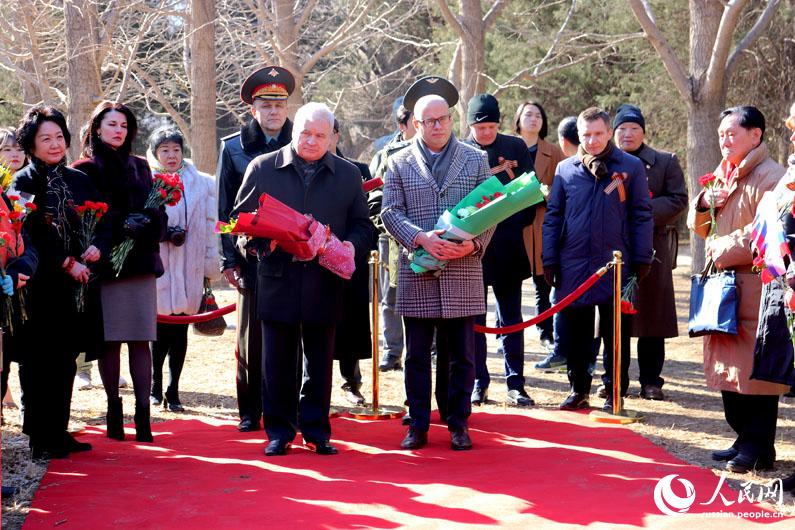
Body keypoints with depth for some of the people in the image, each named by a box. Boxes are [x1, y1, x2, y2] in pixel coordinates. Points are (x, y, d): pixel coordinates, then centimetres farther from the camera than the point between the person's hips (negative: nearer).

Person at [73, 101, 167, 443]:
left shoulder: (140, 167, 17)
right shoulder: (84, 170, 5)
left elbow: (157, 212, 13)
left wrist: (146, 224, -9)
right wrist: (122, 227, -16)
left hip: (141, 262, 3)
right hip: (105, 266, -3)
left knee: (140, 341, -2)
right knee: (110, 341, -1)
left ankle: (142, 414, -3)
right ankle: (114, 409, 8)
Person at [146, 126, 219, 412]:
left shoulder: (202, 184, 9)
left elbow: (209, 228, 8)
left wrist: (210, 268, 5)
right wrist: (164, 233, -14)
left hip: (189, 269, 2)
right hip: (158, 267, -2)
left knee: (180, 330, 5)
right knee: (161, 329, -1)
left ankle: (173, 391, 13)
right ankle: (155, 387, 16)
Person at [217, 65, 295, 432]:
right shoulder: (233, 148, 7)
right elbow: (226, 209, 6)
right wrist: (229, 260, -1)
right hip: (253, 260, 0)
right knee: (251, 338, 5)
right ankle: (250, 412, 14)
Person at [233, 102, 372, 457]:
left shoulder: (348, 175, 9)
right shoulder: (262, 168, 6)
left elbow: (363, 227, 11)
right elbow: (240, 217, 9)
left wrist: (351, 245, -11)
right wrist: (261, 241, -11)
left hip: (325, 282, 1)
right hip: (277, 278, -1)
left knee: (320, 362, 7)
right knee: (277, 361, 4)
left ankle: (316, 430, 18)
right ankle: (279, 431, 14)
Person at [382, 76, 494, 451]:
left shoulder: (475, 159, 9)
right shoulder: (399, 164, 7)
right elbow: (390, 212, 0)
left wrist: (474, 244, -12)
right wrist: (421, 238, -16)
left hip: (463, 272, 0)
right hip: (416, 276, 0)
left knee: (461, 356, 4)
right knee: (417, 356, 6)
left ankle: (458, 424, 15)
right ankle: (418, 424, 15)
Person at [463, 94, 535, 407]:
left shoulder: (515, 147, 5)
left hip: (508, 247, 1)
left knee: (511, 319, 7)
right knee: (474, 320, 6)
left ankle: (515, 385, 12)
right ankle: (478, 383, 16)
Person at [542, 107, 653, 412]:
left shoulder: (631, 167, 1)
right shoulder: (565, 170, 6)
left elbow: (642, 215, 2)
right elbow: (553, 216, 8)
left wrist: (642, 259, -3)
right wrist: (550, 261, 3)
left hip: (616, 264, -2)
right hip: (573, 266, 2)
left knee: (616, 333, 5)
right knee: (575, 332, 9)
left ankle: (615, 393, 15)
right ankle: (578, 390, 22)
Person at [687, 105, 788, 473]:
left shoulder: (770, 177, -10)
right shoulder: (723, 175, 18)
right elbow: (701, 228, 21)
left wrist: (724, 250, -14)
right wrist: (705, 205, 1)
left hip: (755, 284, -9)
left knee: (755, 368, -5)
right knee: (727, 366, 11)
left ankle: (759, 447, 2)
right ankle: (744, 438, 21)